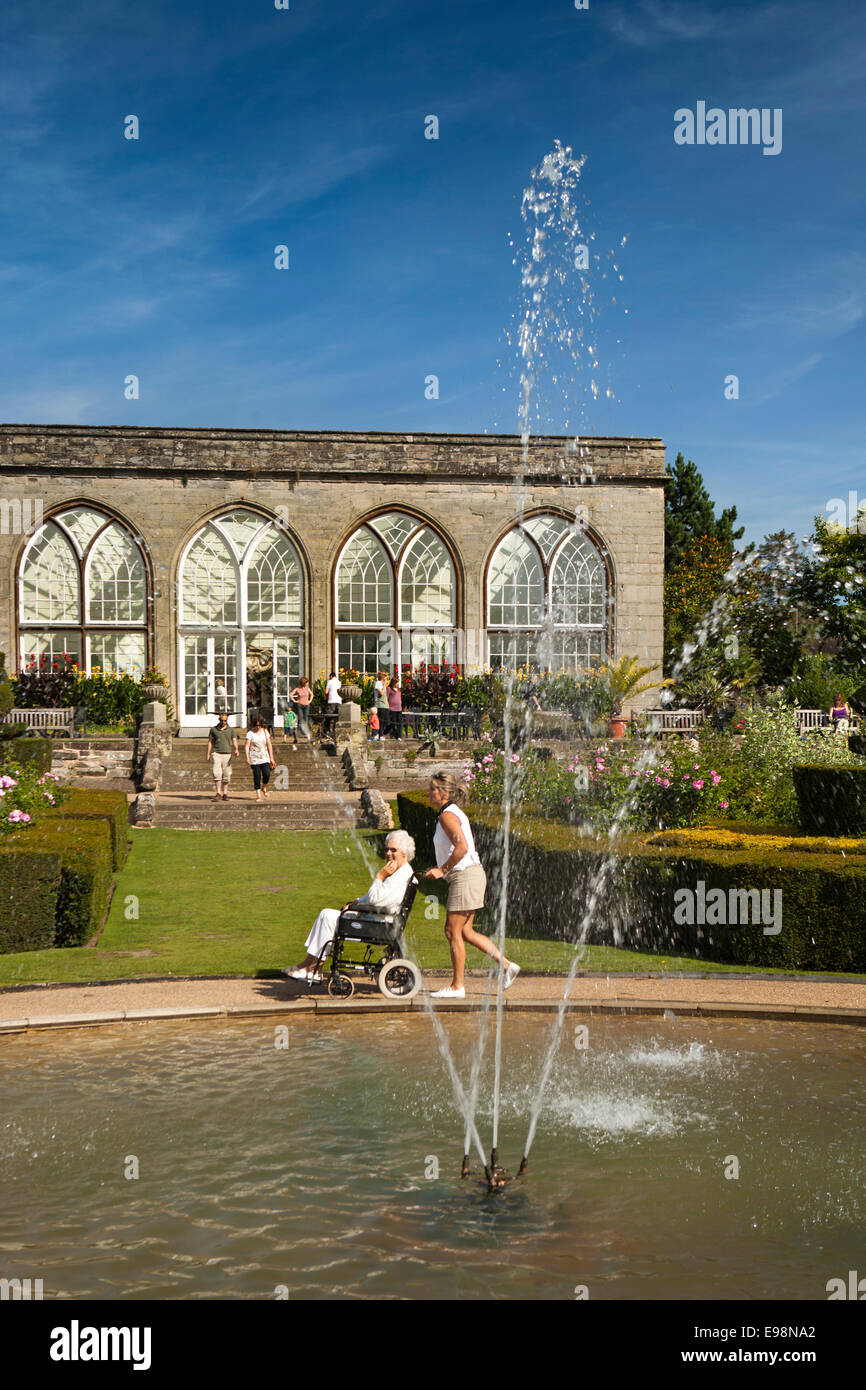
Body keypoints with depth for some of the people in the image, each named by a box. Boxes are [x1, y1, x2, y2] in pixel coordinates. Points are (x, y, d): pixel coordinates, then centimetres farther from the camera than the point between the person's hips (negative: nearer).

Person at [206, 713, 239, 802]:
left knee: (226, 775, 3)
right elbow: (210, 742, 12)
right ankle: (218, 793, -12)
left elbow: (234, 741, -2)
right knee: (217, 773, -13)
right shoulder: (214, 729, 8)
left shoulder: (231, 730, 7)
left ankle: (225, 794, 12)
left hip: (227, 754, 1)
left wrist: (236, 749, -23)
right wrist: (208, 754, 5)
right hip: (216, 754, -1)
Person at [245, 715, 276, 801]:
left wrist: (271, 757, 6)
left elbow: (269, 745, 10)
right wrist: (247, 757, -18)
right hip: (254, 758, -2)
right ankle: (258, 795, 4)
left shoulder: (265, 732, 8)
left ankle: (264, 788, 17)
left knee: (267, 774, -12)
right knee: (257, 776, -3)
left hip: (264, 757, 2)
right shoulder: (250, 733, -2)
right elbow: (247, 746, -6)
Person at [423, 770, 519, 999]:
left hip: (465, 877, -10)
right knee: (465, 932, 13)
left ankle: (457, 986, 4)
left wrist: (442, 870, -16)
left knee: (453, 931, -3)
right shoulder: (455, 812, 17)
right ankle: (507, 965, 15)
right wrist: (440, 869, 17)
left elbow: (462, 847, -25)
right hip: (470, 875, 10)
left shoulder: (447, 815, -14)